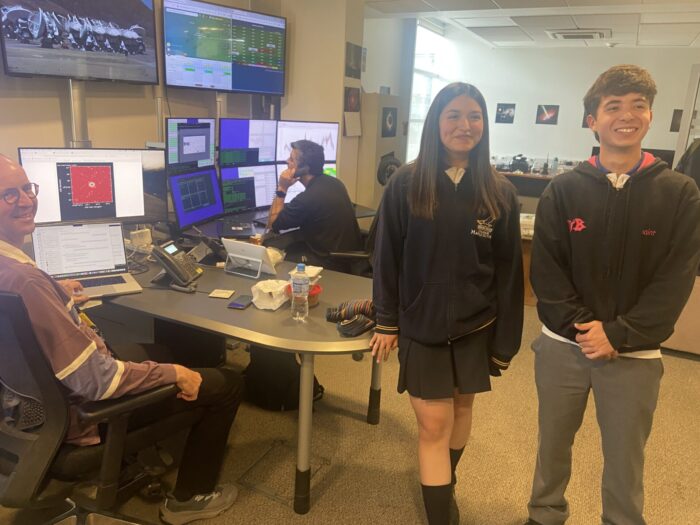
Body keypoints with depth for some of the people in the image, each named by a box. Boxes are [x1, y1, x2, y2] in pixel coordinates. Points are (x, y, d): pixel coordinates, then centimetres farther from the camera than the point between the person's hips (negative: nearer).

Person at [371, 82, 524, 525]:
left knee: (461, 407, 19)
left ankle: (445, 482, 46)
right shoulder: (406, 185, -7)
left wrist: (505, 340, -1)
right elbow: (387, 258, -2)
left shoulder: (500, 193, -4)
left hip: (477, 327, 2)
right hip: (421, 326, -2)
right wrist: (387, 321, -2)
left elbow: (509, 272, -1)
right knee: (434, 423, 1)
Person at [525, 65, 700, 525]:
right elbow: (546, 269, -4)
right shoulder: (564, 190, -2)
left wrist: (618, 335, -15)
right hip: (563, 345, 1)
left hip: (635, 354, -1)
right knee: (553, 444, 18)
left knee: (625, 460, 13)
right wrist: (580, 325, -15)